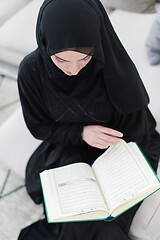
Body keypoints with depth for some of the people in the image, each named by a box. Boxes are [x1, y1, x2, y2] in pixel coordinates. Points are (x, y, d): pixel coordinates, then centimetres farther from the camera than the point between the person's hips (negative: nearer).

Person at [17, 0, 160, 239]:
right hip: (67, 148, 1)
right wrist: (80, 132, -23)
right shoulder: (31, 70, -21)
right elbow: (38, 126, -7)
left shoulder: (114, 65, -24)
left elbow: (136, 132, -12)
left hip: (116, 146, -1)